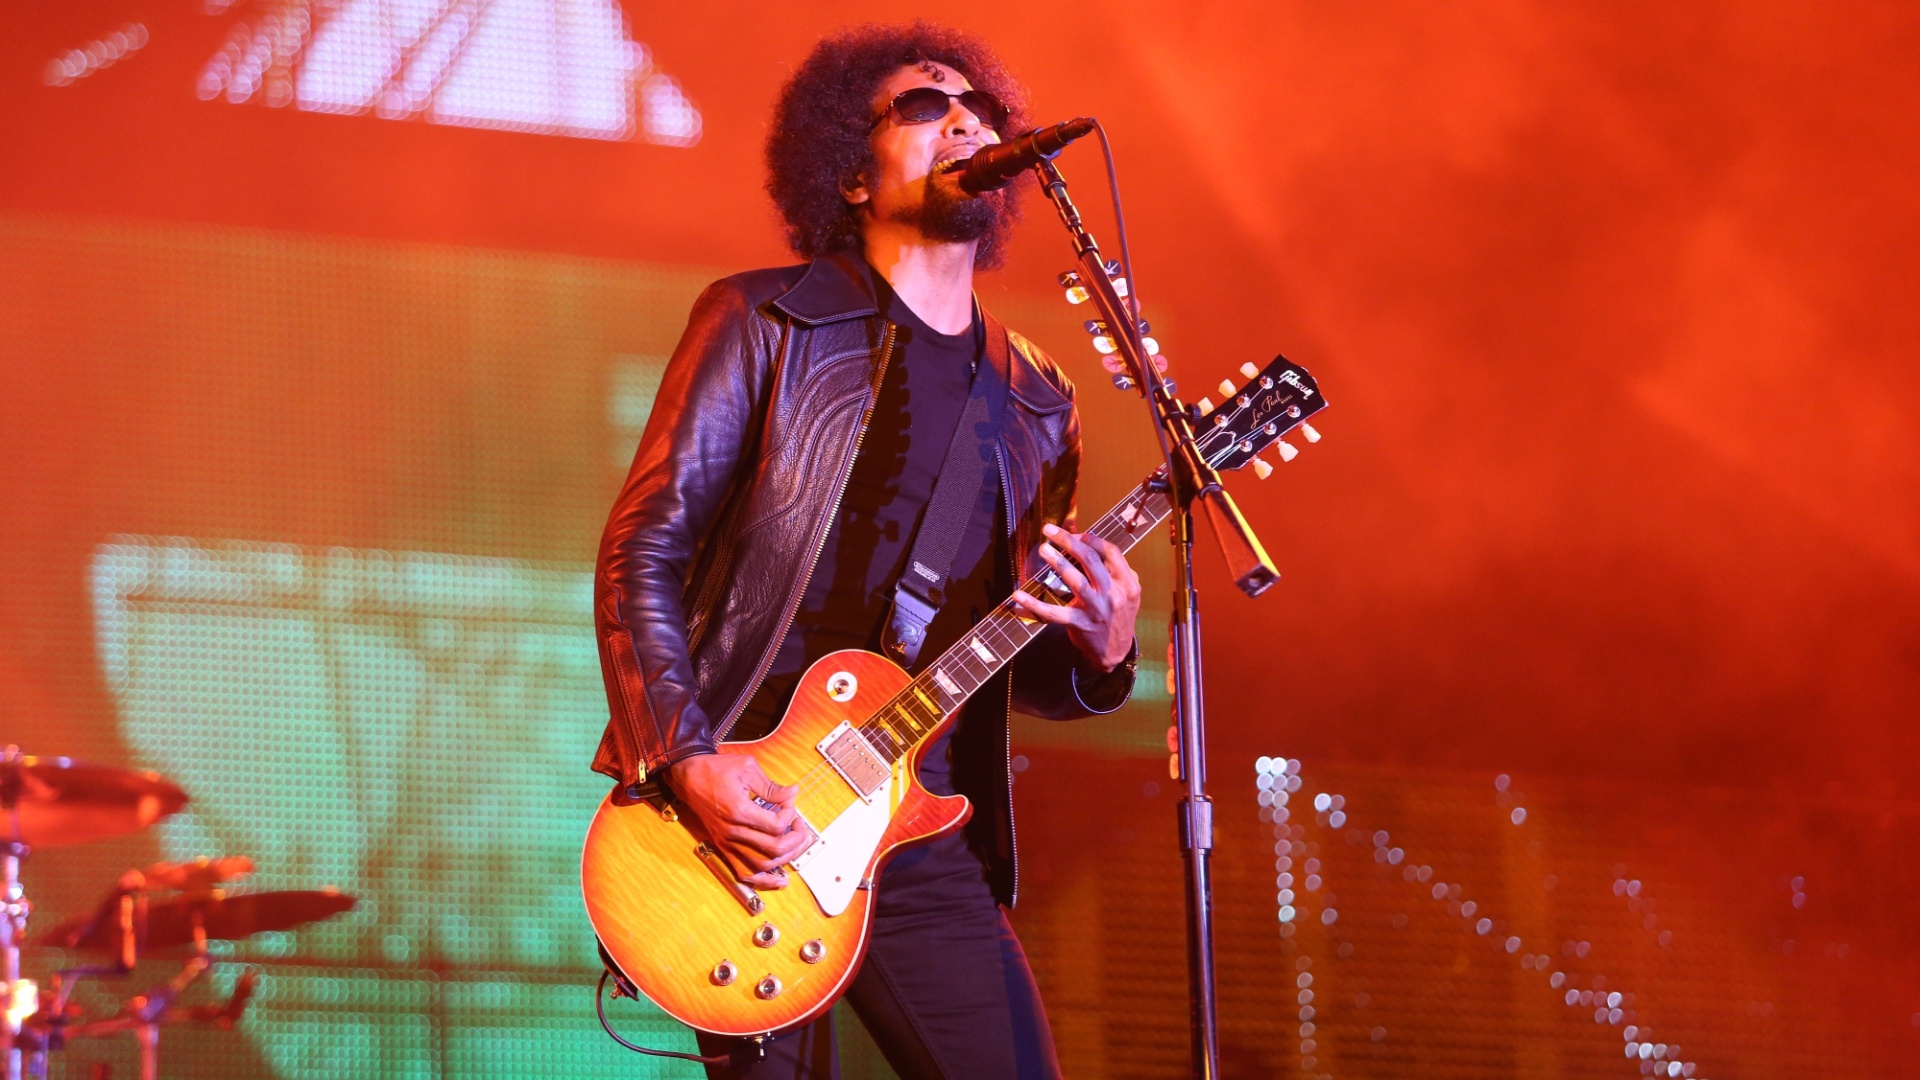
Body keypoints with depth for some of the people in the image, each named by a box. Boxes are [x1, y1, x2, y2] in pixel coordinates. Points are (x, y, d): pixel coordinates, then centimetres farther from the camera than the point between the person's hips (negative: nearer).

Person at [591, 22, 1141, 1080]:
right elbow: (639, 553, -5)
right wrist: (688, 762, -17)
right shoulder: (764, 325, -1)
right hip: (743, 805, -4)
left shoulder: (1037, 403, 14)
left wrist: (1100, 651, -5)